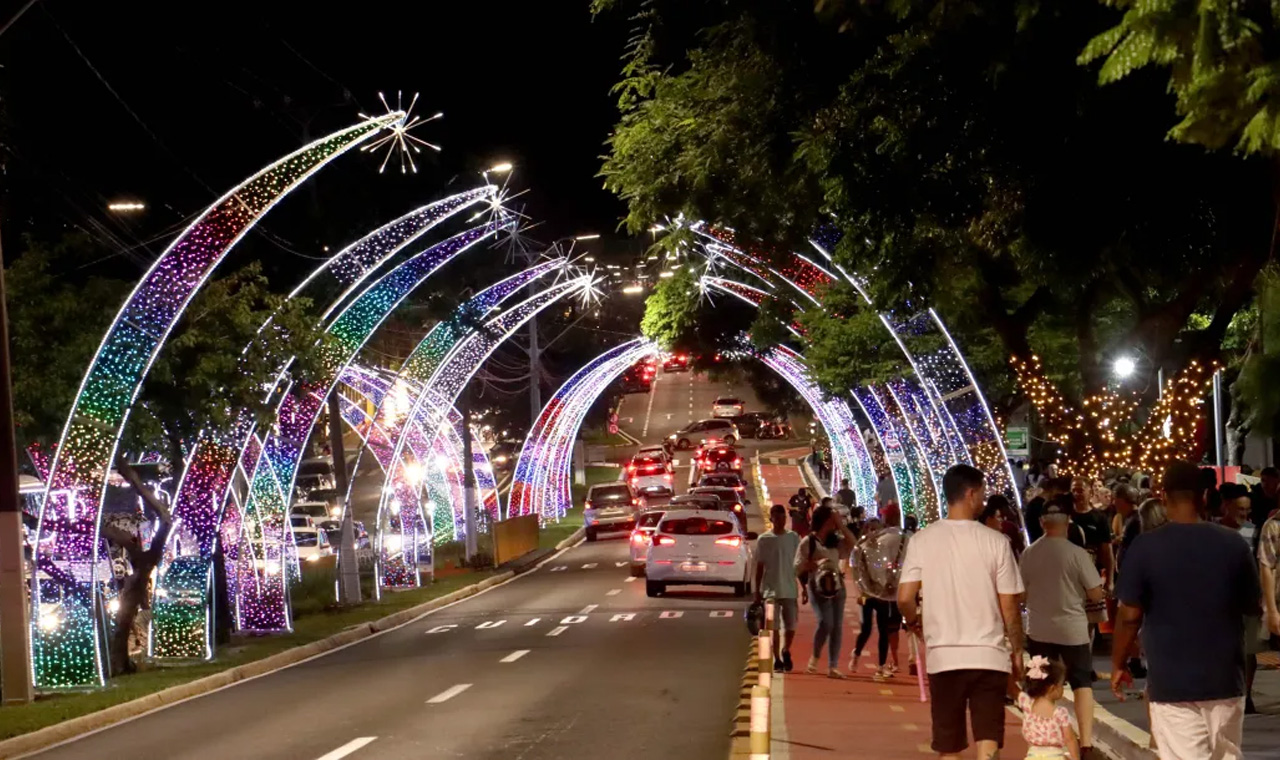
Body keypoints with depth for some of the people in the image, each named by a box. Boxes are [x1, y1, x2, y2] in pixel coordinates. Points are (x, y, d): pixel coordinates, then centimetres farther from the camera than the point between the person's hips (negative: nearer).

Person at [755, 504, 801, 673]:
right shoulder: (764, 540, 0)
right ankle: (777, 659, 10)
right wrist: (757, 591, 1)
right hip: (770, 590, -1)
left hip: (790, 590, 1)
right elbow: (759, 567, 3)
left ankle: (785, 651, 26)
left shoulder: (793, 538, 3)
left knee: (790, 626, 2)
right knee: (773, 627, 1)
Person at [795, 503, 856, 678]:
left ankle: (832, 667, 4)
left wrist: (841, 525, -1)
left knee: (837, 626, 1)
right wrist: (815, 564, -17)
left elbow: (851, 543, -1)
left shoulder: (836, 541, 14)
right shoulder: (808, 542, -1)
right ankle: (814, 657, 2)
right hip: (818, 587, -6)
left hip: (837, 586, 6)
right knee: (826, 622, -22)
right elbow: (798, 567, -1)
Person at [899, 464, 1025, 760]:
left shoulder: (922, 540, -2)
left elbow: (904, 599, -4)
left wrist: (914, 621, 18)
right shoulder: (995, 542, -5)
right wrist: (1017, 650, 12)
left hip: (943, 655, 2)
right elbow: (1009, 607, -3)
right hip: (988, 655, -2)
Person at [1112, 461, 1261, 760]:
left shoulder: (1145, 547, -10)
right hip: (1225, 678, 3)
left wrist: (1118, 664, 6)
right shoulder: (1233, 543, -3)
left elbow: (1130, 615, -8)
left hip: (1172, 681, -3)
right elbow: (1252, 607, 8)